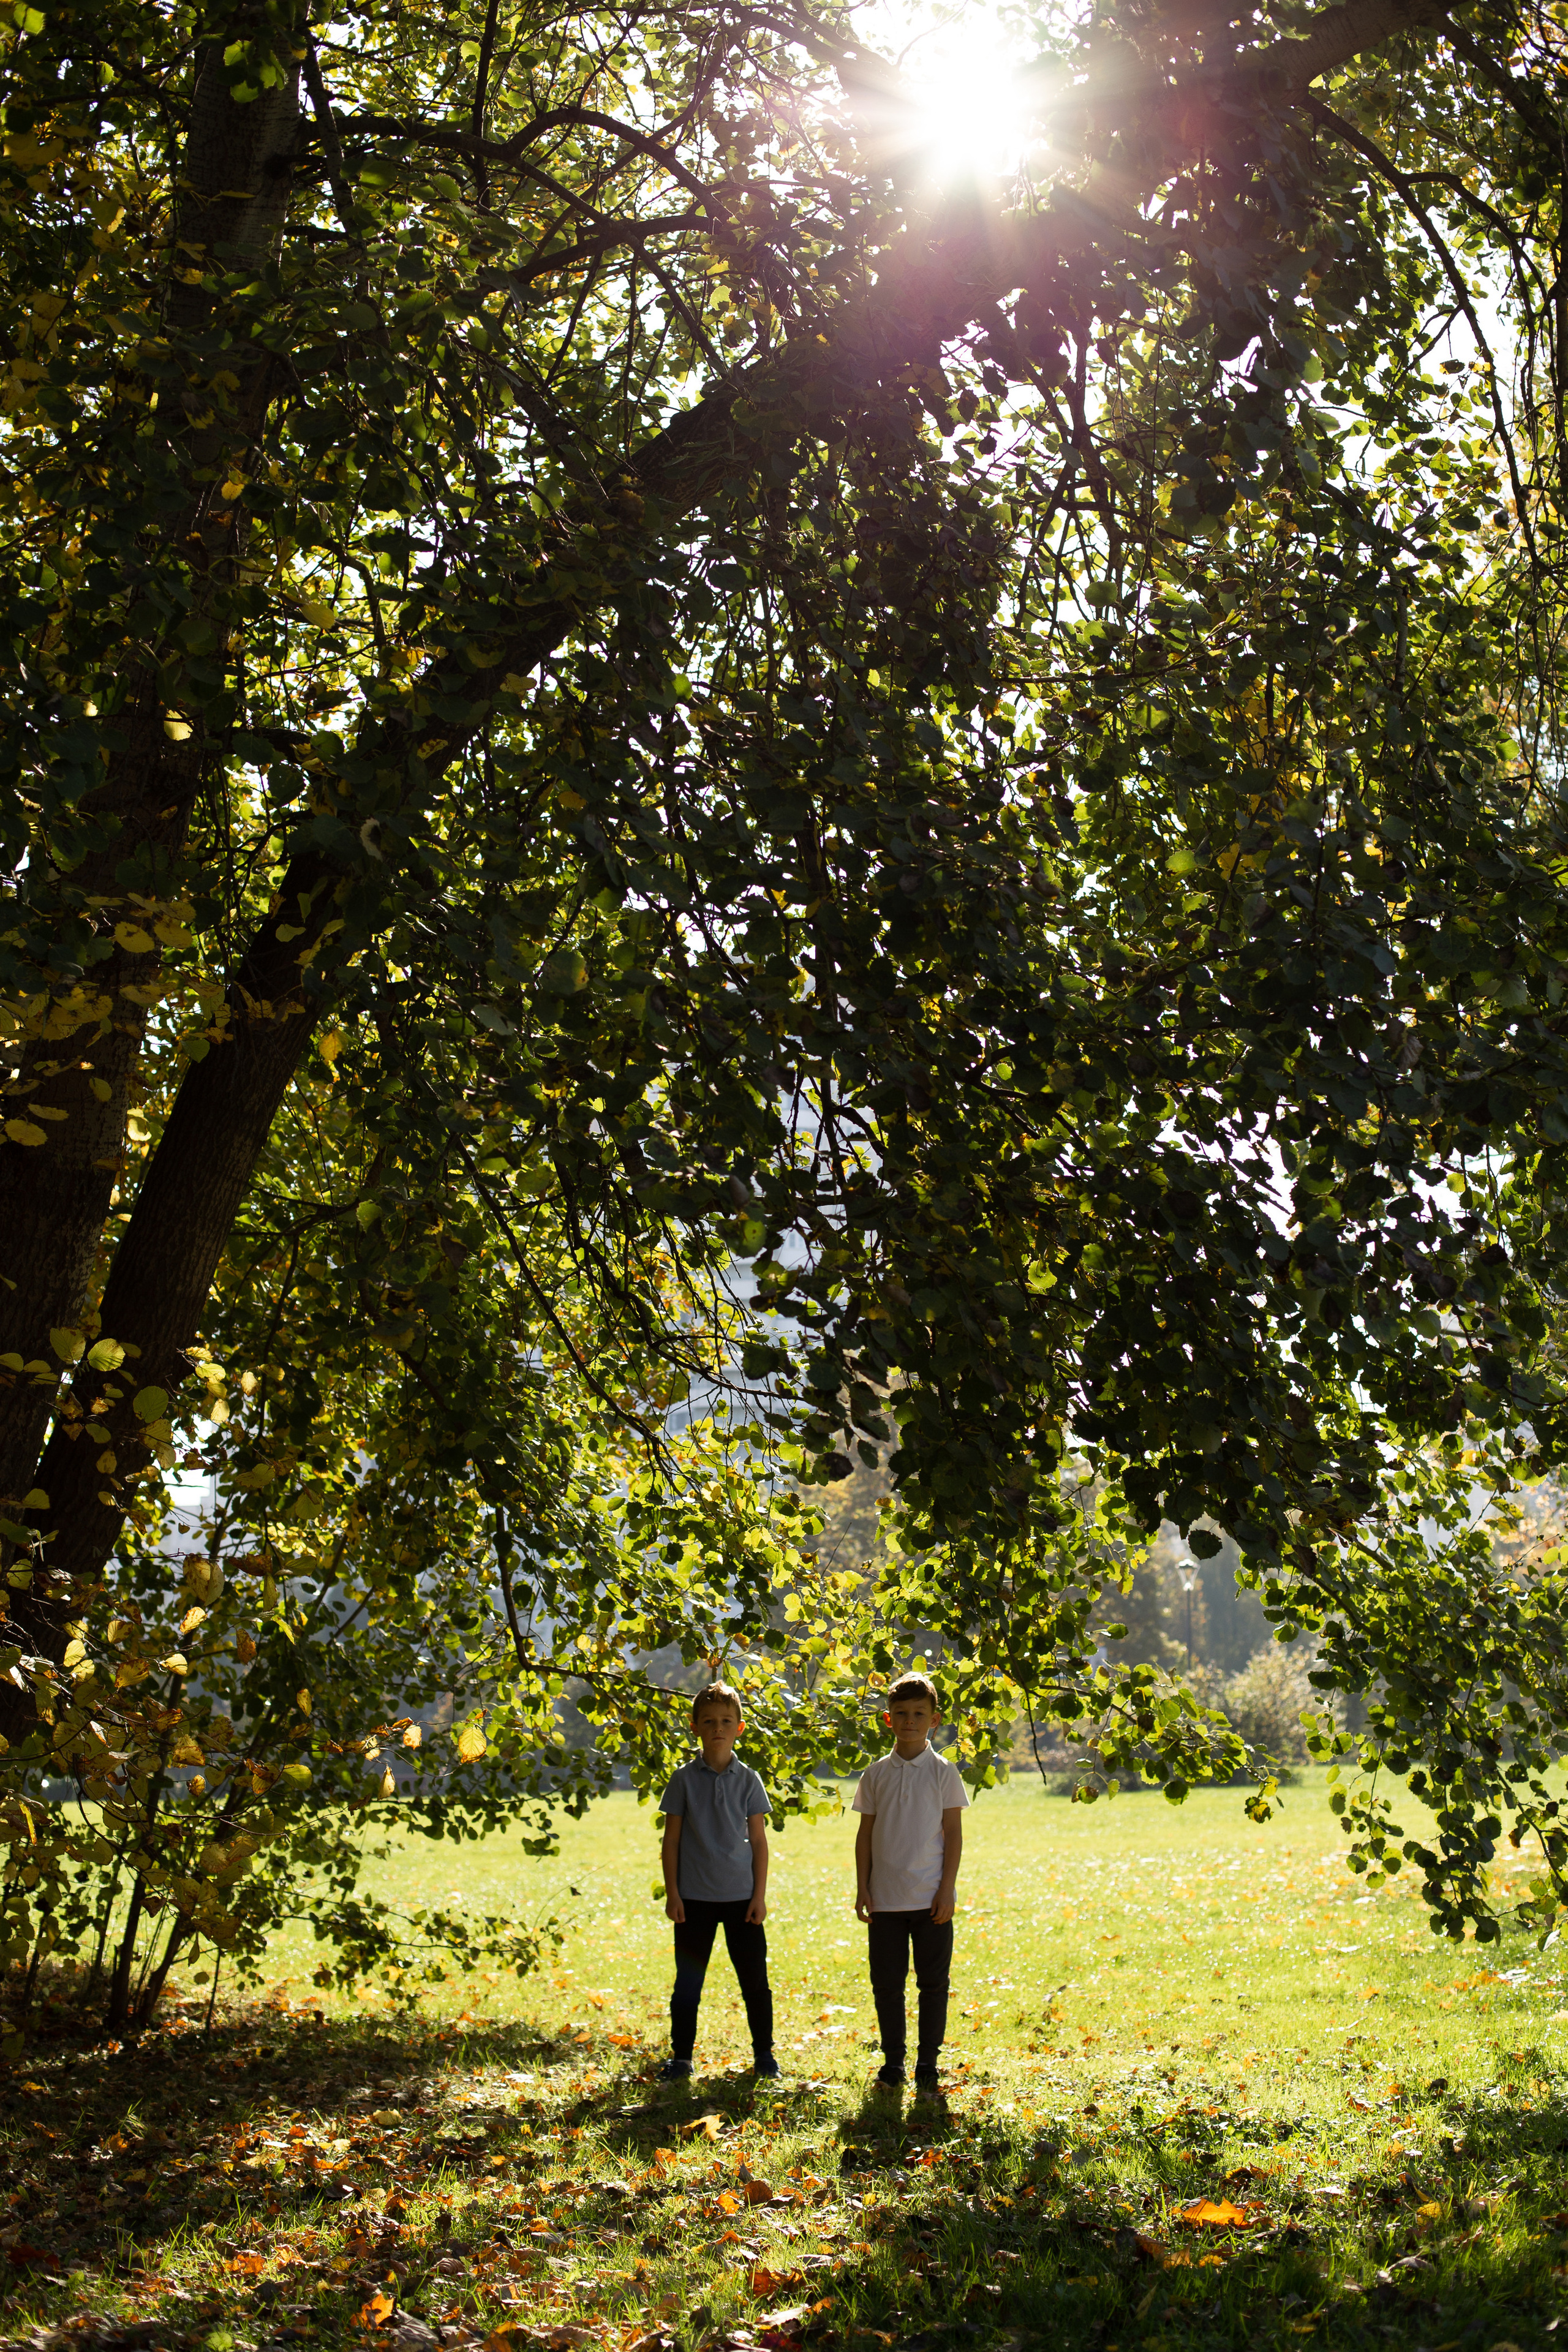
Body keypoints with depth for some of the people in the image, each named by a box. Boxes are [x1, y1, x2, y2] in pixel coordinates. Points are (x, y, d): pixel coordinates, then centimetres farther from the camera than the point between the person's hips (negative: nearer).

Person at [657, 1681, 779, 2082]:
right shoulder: (685, 1779, 0)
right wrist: (672, 1893, -2)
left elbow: (759, 1841, 4)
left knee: (754, 1979, 4)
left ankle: (764, 2054, 19)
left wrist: (760, 1895, 0)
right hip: (694, 1898, 0)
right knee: (688, 1982, 5)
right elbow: (672, 1840, 3)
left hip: (742, 1895, 0)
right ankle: (681, 2056, 18)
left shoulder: (748, 1780, 2)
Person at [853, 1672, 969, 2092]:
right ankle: (893, 2062, 19)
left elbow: (953, 1833, -1)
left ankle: (928, 2064, 14)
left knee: (933, 1983, 4)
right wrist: (862, 1889, 3)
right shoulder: (876, 1775, 5)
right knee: (886, 1984, 6)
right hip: (885, 1899, 2)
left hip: (931, 1899, -2)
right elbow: (865, 1833, 8)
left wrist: (947, 1889, -7)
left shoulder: (943, 1772, -1)